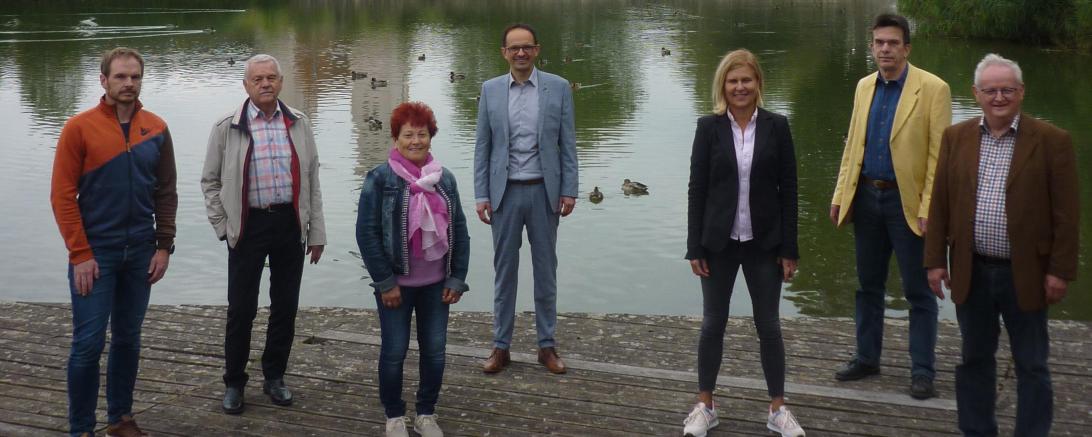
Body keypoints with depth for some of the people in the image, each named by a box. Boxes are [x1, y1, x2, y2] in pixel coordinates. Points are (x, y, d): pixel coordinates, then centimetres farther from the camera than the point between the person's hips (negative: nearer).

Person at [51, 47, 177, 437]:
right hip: (94, 254, -4)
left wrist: (164, 246, 1)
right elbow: (63, 195, -8)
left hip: (140, 253, 4)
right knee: (88, 343, -2)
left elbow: (166, 192, 8)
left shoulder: (156, 129, 4)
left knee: (128, 339, 12)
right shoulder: (79, 128, -7)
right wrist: (80, 255, -12)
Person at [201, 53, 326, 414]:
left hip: (290, 224, 3)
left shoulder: (299, 124, 6)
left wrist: (316, 232, 8)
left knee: (286, 306, 10)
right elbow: (211, 181, 5)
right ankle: (234, 382, 18)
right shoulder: (228, 128, -2)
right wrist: (222, 226, -1)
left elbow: (311, 180, 10)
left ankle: (274, 377, 27)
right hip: (248, 226, -3)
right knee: (241, 309, 2)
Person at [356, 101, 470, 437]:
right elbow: (367, 232, -11)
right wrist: (385, 282, -13)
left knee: (435, 350, 8)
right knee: (395, 351, 5)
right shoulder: (380, 179, -9)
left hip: (436, 284, 4)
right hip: (395, 283, -4)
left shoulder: (444, 179, 4)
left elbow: (459, 231, 7)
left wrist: (457, 279, 1)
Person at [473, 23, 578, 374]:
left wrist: (569, 190, -5)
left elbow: (567, 144, 0)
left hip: (543, 191, 0)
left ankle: (547, 345, 19)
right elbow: (482, 146, 4)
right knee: (504, 270, 8)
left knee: (546, 269, 9)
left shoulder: (558, 88, -1)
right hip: (505, 192, 1)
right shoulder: (490, 90, 2)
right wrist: (481, 194, -2)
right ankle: (501, 346, 17)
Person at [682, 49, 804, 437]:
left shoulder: (776, 127, -1)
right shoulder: (709, 127, -2)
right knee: (713, 323, 8)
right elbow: (697, 189, -2)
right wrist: (695, 247, -4)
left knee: (769, 324, 8)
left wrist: (789, 249, -2)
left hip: (764, 243, 0)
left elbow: (788, 190, 0)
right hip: (719, 242, 0)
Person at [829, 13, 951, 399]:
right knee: (868, 284, 15)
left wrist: (929, 207, -16)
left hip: (907, 202, -5)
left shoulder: (932, 89, -9)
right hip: (867, 197, 6)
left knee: (917, 290, 3)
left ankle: (922, 371, 12)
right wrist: (840, 196, 8)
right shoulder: (864, 87, 9)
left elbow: (939, 154, -11)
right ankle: (867, 358, 28)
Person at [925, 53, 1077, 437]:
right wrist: (935, 260, 2)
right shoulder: (955, 138, 4)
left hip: (1025, 274, -3)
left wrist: (1060, 271, -9)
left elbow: (1066, 214, -6)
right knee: (974, 359, 15)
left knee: (1032, 366, 7)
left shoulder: (1052, 141, -6)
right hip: (971, 272, 3)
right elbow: (940, 204, 6)